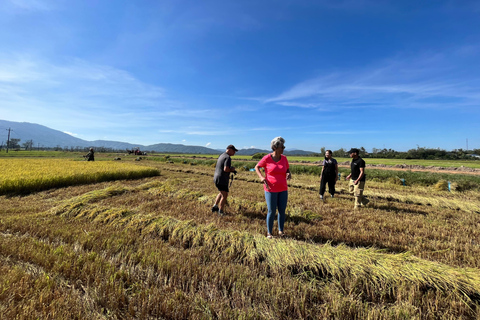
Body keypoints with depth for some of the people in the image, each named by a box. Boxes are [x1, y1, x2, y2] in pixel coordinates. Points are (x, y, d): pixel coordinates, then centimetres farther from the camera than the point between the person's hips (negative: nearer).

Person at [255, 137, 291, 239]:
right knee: (272, 211, 0)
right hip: (271, 189, -4)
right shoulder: (267, 158, -10)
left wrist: (289, 174, -10)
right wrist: (261, 177, -14)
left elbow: (288, 170, 14)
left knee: (282, 210, 9)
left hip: (283, 189, 4)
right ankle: (269, 232, 19)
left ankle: (281, 230, 29)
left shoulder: (284, 158, 2)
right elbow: (256, 167, 2)